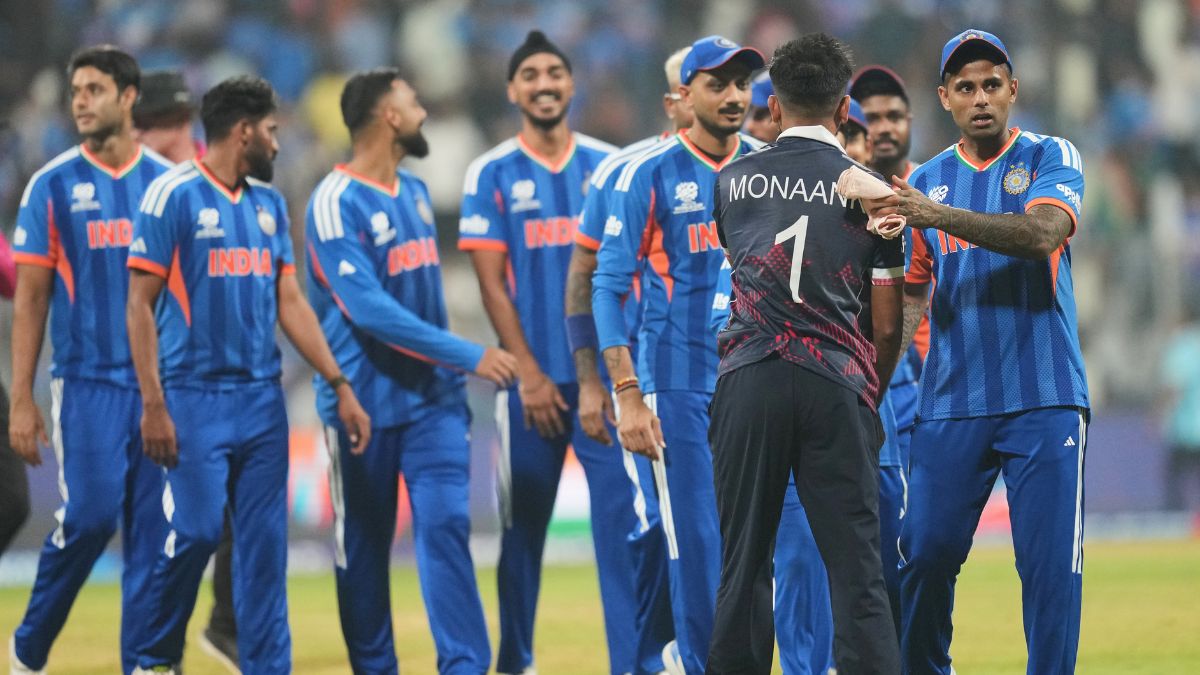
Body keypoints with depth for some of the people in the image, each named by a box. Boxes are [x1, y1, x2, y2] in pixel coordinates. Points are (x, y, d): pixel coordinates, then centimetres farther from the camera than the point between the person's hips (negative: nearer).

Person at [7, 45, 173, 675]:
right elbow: (30, 298, 2)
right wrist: (21, 401, -3)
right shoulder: (53, 186, 2)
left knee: (153, 528, 1)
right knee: (88, 516, -11)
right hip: (86, 381, -3)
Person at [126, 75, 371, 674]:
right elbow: (141, 304, -8)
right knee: (195, 531, -11)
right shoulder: (174, 195, -7)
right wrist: (153, 404, -14)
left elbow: (289, 303, 16)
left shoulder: (268, 203, 13)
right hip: (195, 398, -6)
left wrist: (340, 385, 10)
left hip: (262, 399, 6)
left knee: (265, 542, 3)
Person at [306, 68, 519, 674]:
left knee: (447, 524, -6)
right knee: (364, 544, 5)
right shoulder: (336, 202, -14)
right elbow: (369, 308, -23)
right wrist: (470, 355, -23)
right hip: (365, 402, -5)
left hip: (432, 396, 5)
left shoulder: (415, 192, 11)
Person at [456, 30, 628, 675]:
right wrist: (530, 374, -9)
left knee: (621, 513, -6)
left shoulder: (608, 164, 6)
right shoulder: (492, 174, 1)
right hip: (534, 378, -1)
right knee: (523, 525, 6)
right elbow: (491, 283, -2)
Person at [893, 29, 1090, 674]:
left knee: (1050, 562, -6)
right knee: (924, 554, -1)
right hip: (950, 403, 3)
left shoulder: (1051, 159, 2)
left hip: (1043, 400, -3)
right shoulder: (924, 181, 13)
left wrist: (939, 216, -27)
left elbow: (1043, 233, -19)